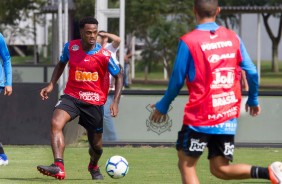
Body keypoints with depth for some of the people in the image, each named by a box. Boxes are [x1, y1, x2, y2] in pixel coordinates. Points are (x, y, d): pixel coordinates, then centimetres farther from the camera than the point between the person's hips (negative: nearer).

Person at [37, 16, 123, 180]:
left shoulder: (104, 55, -12)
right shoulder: (71, 47, -4)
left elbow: (119, 76, 0)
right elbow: (61, 64, 16)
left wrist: (115, 102, -10)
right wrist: (51, 85, 5)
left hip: (94, 102, -1)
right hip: (71, 96, 1)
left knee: (96, 145, 9)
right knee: (56, 123, -29)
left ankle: (94, 167, 46)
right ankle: (59, 167, -39)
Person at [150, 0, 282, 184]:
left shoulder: (188, 41, -9)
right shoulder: (233, 38, 4)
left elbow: (177, 80, -4)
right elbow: (252, 72, 5)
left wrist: (163, 106, 12)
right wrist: (253, 100, 23)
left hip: (200, 117, -5)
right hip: (228, 117, 5)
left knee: (186, 165, 8)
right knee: (220, 169, 11)